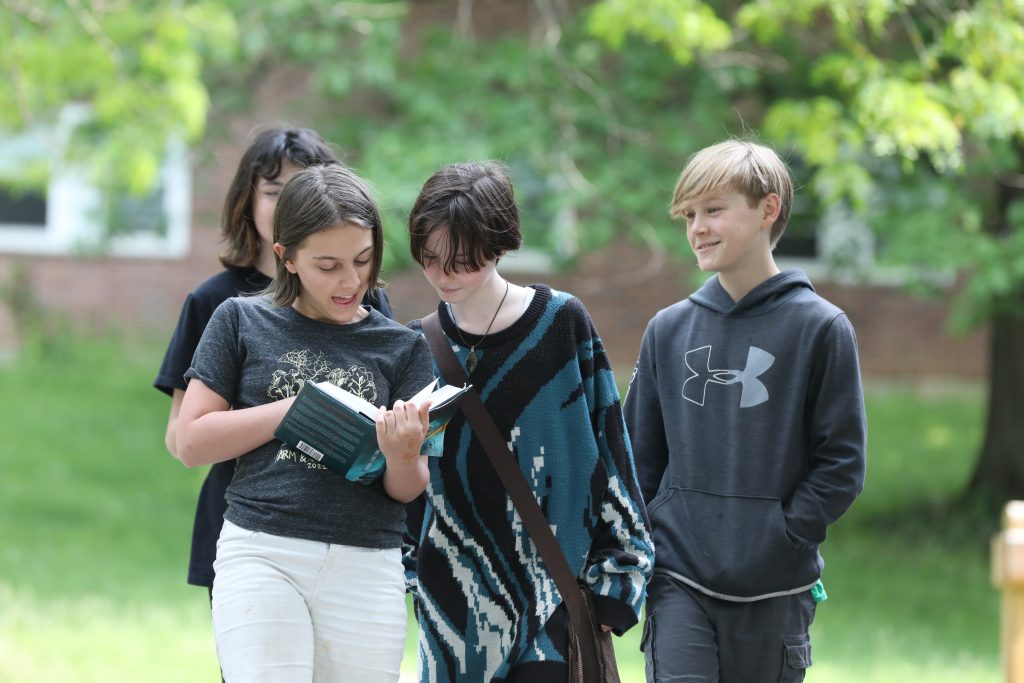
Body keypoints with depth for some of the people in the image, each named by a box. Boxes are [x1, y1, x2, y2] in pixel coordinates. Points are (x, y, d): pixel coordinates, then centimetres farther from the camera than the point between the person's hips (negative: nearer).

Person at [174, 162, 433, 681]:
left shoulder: (401, 347, 9)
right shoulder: (242, 321, 6)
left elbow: (408, 491, 8)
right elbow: (191, 442, 1)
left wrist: (402, 456, -17)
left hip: (367, 568, 2)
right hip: (261, 555, -2)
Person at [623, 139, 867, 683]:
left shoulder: (820, 328, -3)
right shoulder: (668, 330, 7)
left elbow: (841, 466, -4)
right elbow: (639, 457, 13)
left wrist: (778, 539, -12)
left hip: (775, 595, -2)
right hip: (679, 581, 2)